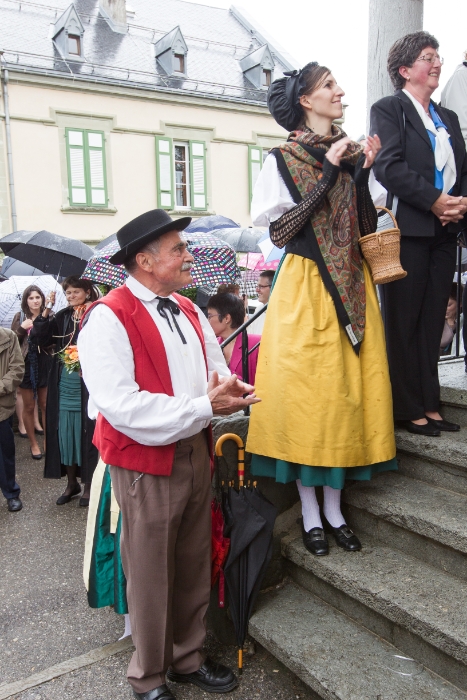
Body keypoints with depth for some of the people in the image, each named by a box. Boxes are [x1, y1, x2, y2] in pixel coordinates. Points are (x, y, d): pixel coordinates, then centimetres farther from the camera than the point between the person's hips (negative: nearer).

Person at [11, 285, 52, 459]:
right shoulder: (19, 317, 3)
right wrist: (22, 328, -14)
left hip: (45, 365, -1)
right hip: (25, 365, 1)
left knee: (46, 405, 6)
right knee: (28, 407, 9)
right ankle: (33, 444, 21)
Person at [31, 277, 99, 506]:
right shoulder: (63, 316, 8)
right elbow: (40, 339, 1)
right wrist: (46, 311, -5)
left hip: (88, 385, -5)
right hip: (64, 385, 5)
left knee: (86, 433, 4)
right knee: (65, 433, 11)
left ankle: (89, 484, 20)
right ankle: (71, 483, 28)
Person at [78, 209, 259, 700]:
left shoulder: (188, 312, 10)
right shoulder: (108, 319, -16)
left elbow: (217, 370, 12)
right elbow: (121, 406, -25)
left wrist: (227, 390, -13)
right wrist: (205, 407, -23)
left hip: (196, 454, 7)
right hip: (146, 463, -7)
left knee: (194, 567, 19)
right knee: (150, 576, 11)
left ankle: (187, 658, 43)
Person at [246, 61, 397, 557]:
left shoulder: (350, 152, 15)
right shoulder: (283, 158, -1)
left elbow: (365, 225, 13)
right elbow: (280, 227, -13)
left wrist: (362, 175, 0)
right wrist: (329, 173, -12)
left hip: (351, 284, 6)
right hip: (306, 286, -6)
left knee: (348, 392, 6)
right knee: (307, 393, -3)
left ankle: (334, 506, 19)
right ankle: (310, 513, 12)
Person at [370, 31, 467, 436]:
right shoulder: (388, 110, 4)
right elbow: (390, 166, -11)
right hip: (407, 231, -6)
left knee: (432, 323, 7)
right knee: (403, 324, -2)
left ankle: (429, 404, 15)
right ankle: (407, 409, 5)